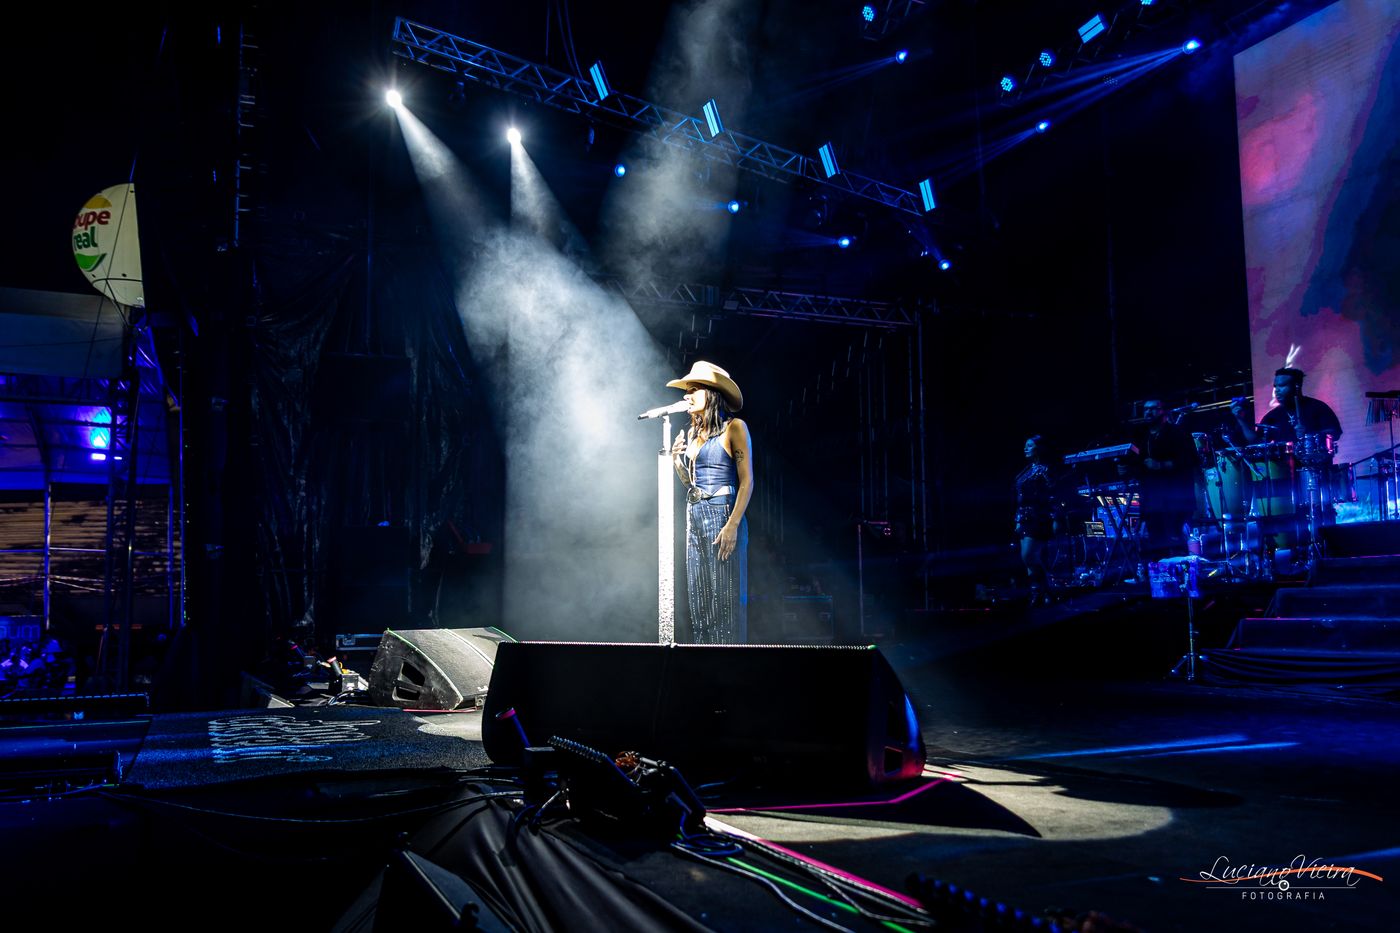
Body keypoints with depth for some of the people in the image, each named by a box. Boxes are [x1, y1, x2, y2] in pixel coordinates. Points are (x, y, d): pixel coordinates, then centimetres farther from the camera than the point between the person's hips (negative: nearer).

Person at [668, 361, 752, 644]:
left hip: (722, 517, -7)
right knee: (699, 601, 6)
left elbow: (747, 481, -10)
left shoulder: (734, 427, -4)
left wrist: (733, 525, -19)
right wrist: (677, 460, 3)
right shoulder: (692, 433, 16)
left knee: (725, 599, -6)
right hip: (694, 519, 7)